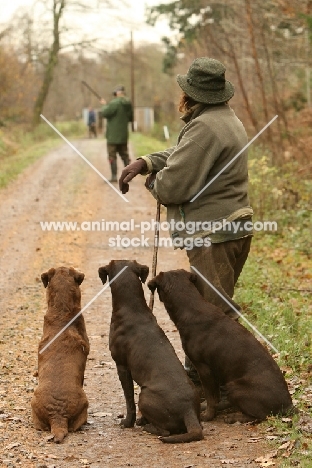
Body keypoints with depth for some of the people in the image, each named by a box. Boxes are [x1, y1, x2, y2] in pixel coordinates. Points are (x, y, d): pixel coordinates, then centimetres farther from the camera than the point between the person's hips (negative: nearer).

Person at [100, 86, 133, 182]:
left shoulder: (115, 103, -19)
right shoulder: (128, 104, 5)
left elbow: (105, 113, -19)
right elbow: (131, 118, 15)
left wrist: (105, 105, -2)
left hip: (113, 135, -7)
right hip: (124, 135, 7)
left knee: (112, 156, -2)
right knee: (125, 155, 15)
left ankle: (114, 176, -4)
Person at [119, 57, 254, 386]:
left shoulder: (205, 127, -20)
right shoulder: (227, 119, 14)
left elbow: (172, 185, -21)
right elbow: (182, 155, 18)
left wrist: (152, 182, 1)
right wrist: (145, 162, 3)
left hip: (213, 236, -11)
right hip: (231, 228, 11)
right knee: (202, 304, 21)